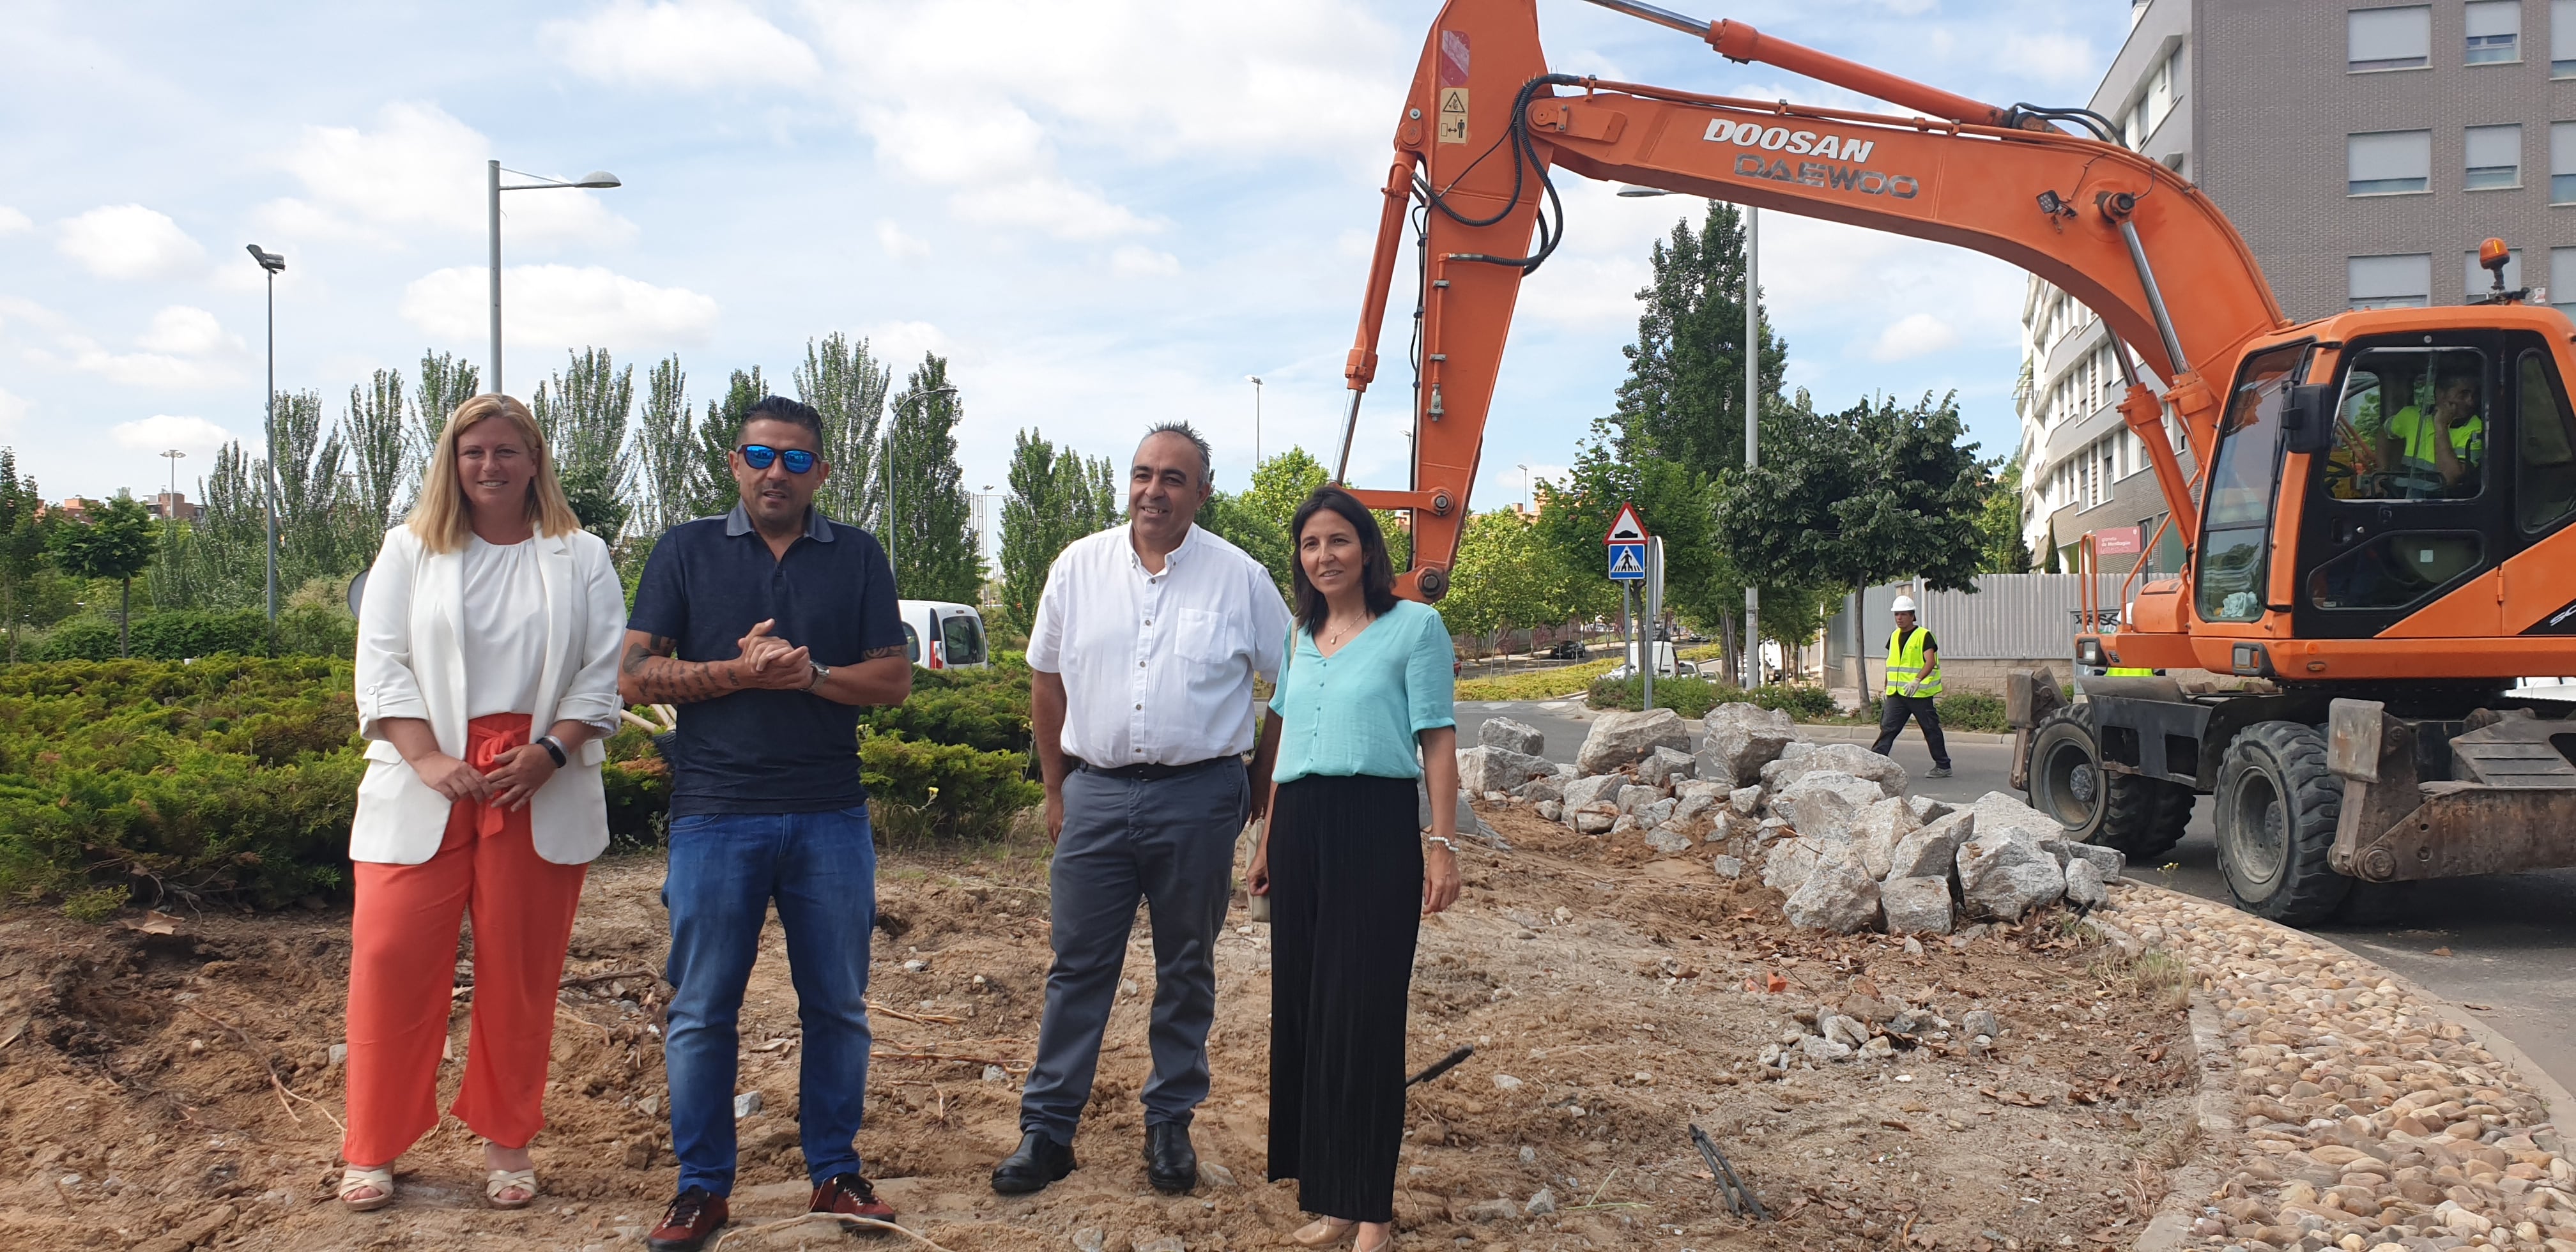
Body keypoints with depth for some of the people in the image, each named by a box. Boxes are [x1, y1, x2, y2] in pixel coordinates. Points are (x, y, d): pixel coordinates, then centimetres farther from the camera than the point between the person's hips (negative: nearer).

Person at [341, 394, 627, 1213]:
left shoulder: (581, 559, 8)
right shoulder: (410, 550, 9)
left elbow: (602, 674, 3)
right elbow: (381, 665, 1)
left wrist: (550, 752, -12)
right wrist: (429, 759, -13)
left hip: (540, 788, 0)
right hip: (425, 786, 0)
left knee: (521, 970, 5)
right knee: (393, 960, -4)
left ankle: (507, 1140, 19)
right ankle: (373, 1148, 10)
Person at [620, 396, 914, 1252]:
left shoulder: (858, 556, 8)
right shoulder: (687, 551, 6)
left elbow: (894, 680, 4)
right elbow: (635, 675, 0)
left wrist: (811, 674, -13)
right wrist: (740, 672, -13)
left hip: (830, 817, 1)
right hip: (715, 816, -1)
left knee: (838, 1005, 8)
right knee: (701, 1011, 3)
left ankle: (835, 1173, 21)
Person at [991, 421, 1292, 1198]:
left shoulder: (1240, 578, -1)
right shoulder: (1080, 567, 4)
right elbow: (1047, 679, 12)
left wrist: (1262, 783, 6)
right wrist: (1056, 788, 12)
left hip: (1198, 798, -1)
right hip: (1096, 792, 1)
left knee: (1186, 970, 9)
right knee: (1078, 965, 4)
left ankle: (1170, 1125, 22)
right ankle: (1046, 1129, 11)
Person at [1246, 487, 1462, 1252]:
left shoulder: (1414, 627, -1)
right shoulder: (1299, 637, 16)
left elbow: (1437, 740, -4)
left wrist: (1442, 843, -11)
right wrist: (1268, 844, 20)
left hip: (1376, 826, -6)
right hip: (1300, 829, 6)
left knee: (1362, 1011, -5)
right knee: (1302, 1007, 5)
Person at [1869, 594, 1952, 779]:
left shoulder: (1924, 636, -8)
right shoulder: (1894, 637, 14)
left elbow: (1931, 662, -21)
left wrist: (1917, 680, -36)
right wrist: (1887, 689, 19)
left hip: (1921, 694, -6)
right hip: (1897, 694, 6)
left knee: (1931, 730, 4)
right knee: (1887, 728, -4)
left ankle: (1943, 767, 16)